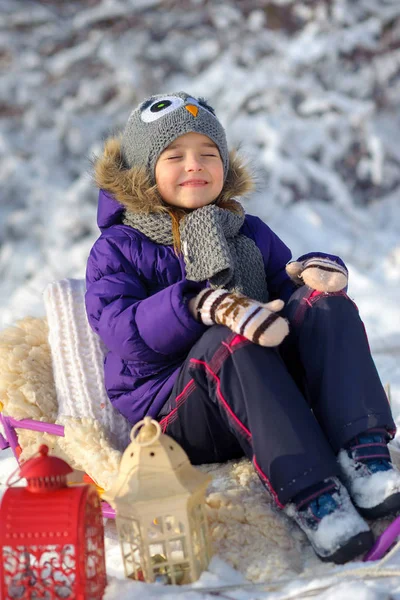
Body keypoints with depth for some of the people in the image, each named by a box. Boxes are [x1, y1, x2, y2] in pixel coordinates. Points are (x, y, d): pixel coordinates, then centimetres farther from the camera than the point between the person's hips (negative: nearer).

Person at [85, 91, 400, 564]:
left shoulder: (252, 235, 21)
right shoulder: (118, 249, 5)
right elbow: (124, 331, -14)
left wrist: (319, 271, -9)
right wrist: (201, 307, -32)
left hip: (271, 393, 4)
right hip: (174, 411, -4)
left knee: (326, 305, -20)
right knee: (228, 341, -36)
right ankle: (308, 493, -46)